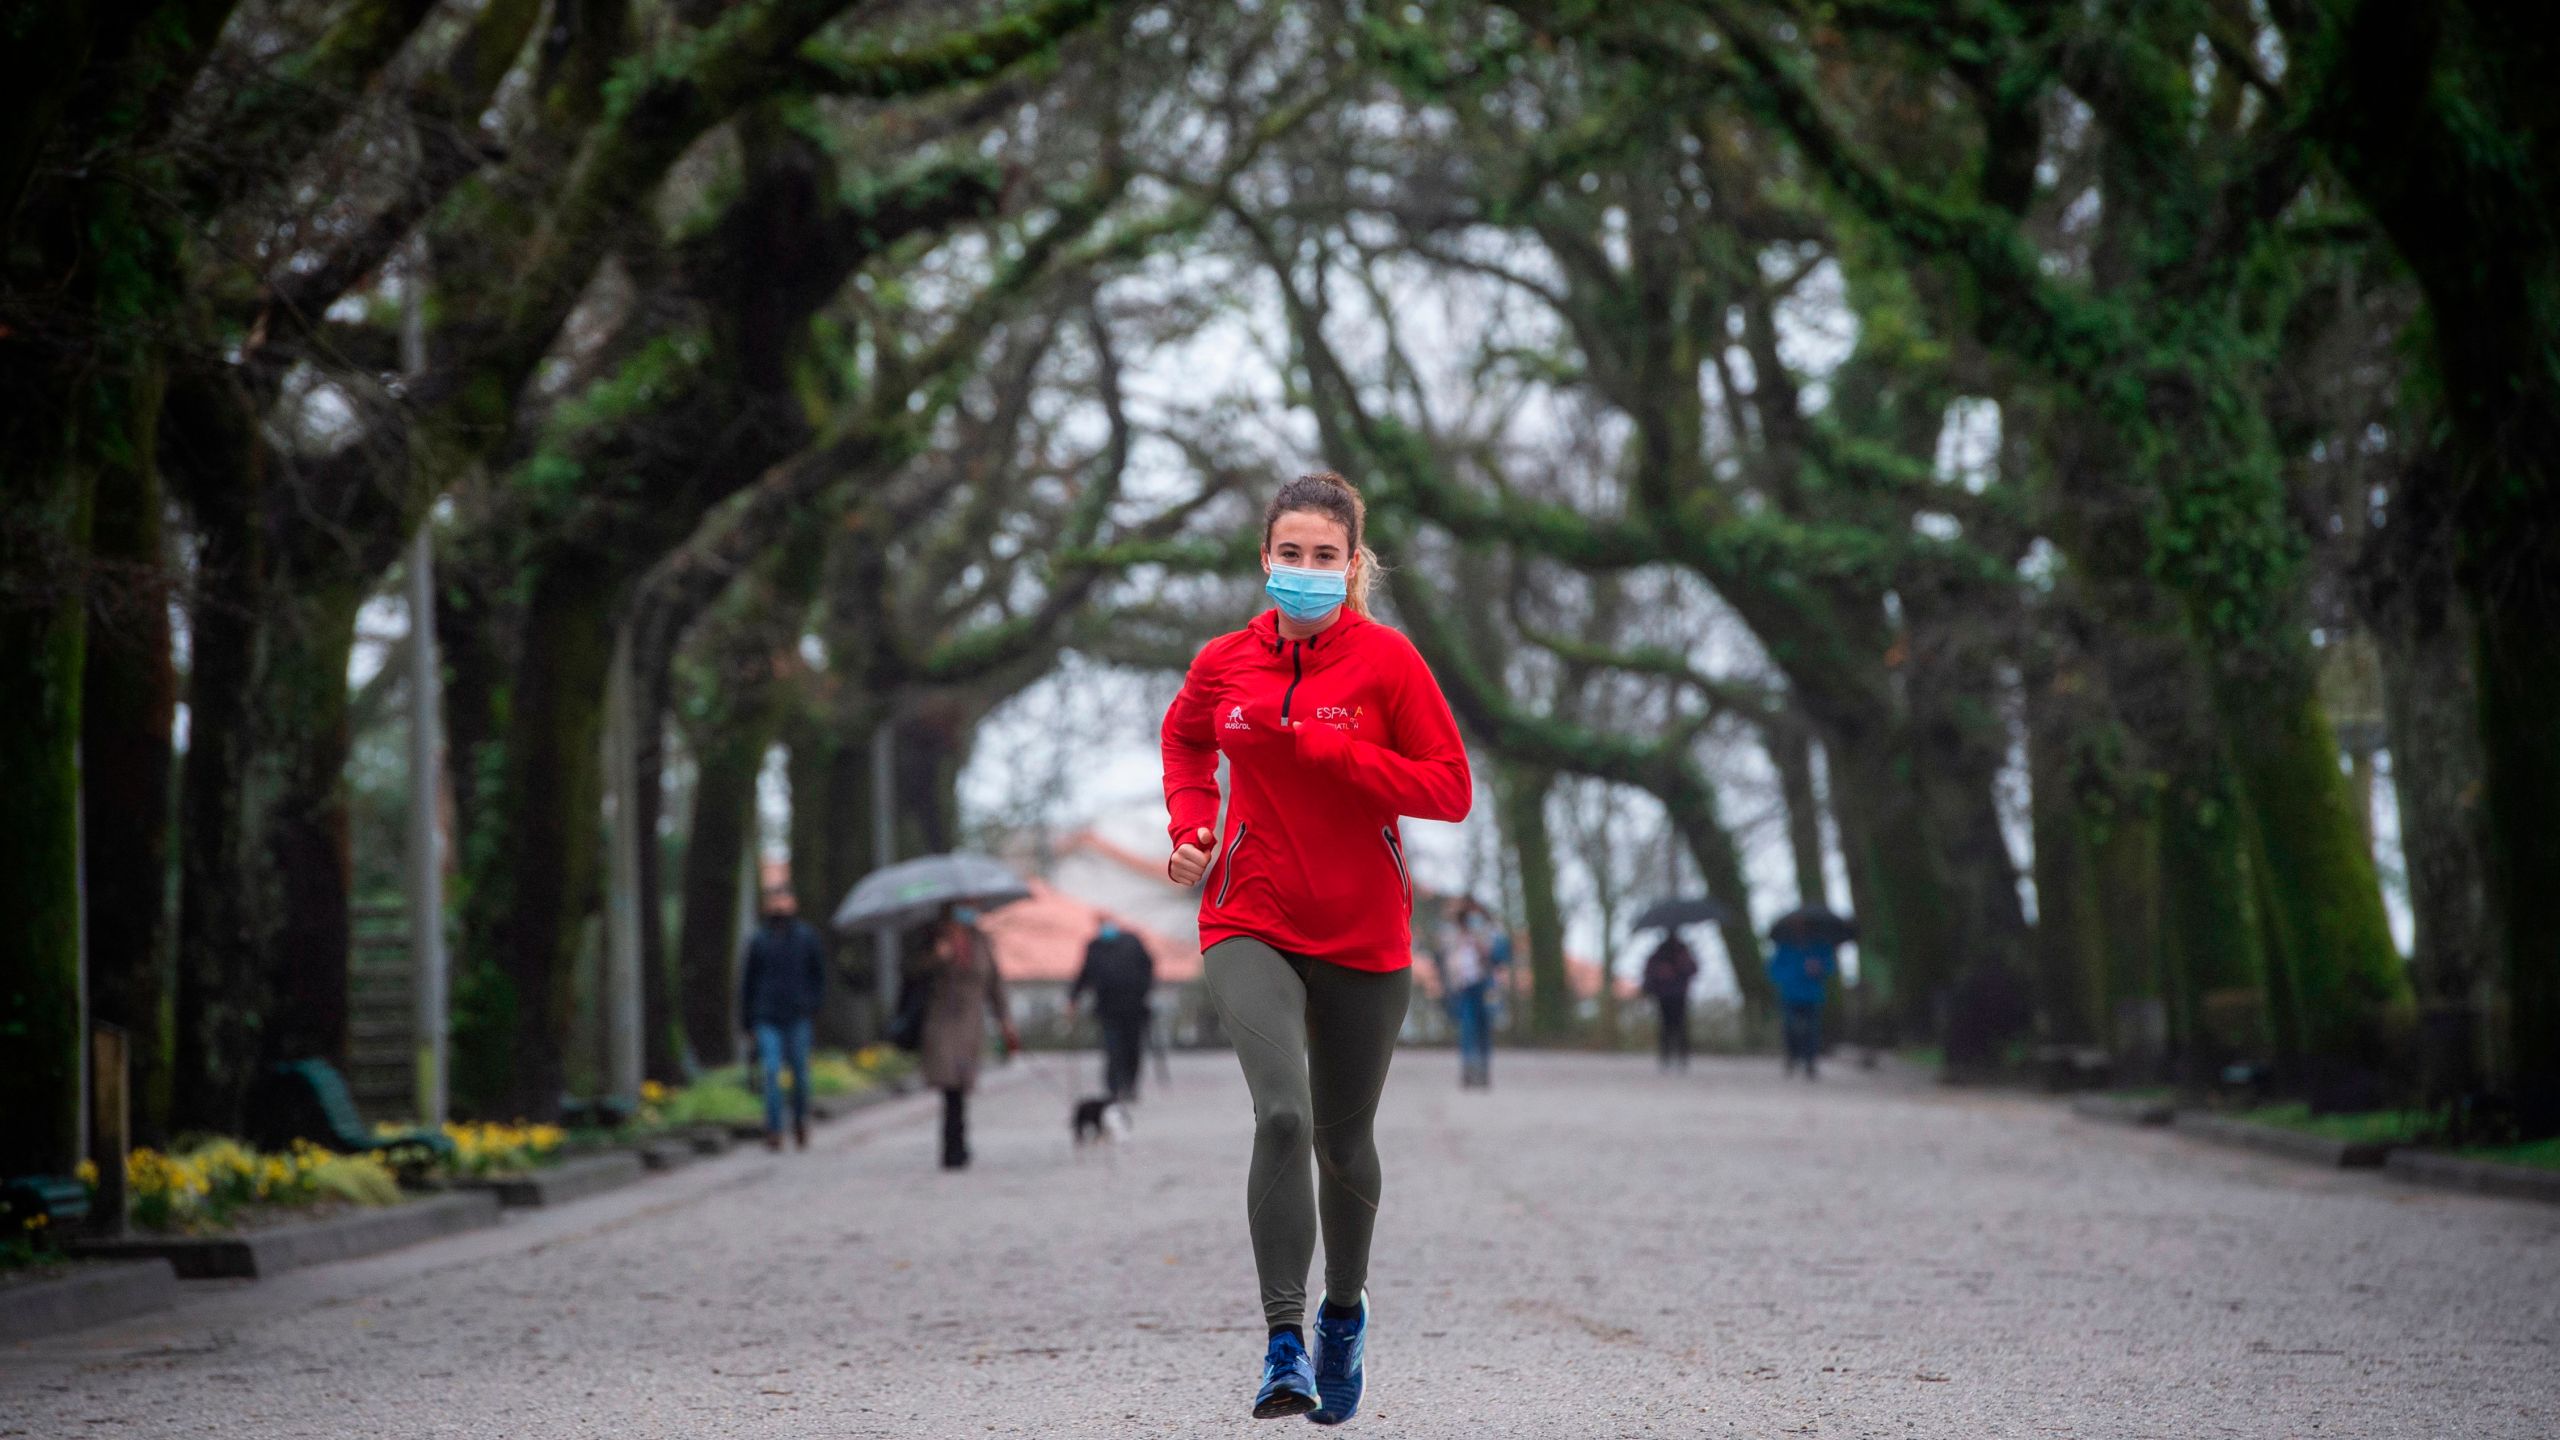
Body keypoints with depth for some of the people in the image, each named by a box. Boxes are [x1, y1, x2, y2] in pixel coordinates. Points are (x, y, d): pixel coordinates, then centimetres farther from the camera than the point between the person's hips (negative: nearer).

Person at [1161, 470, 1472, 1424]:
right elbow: (1184, 741, 24)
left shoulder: (1385, 659, -7)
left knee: (1343, 1139, 13)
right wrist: (1190, 825, 7)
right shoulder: (1224, 664, 1)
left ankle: (1345, 1308, 41)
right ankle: (1283, 1340, -20)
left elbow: (1450, 790, -11)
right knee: (1282, 1112, -23)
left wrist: (1321, 746, -18)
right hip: (1250, 924, 0)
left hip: (1364, 935, 0)